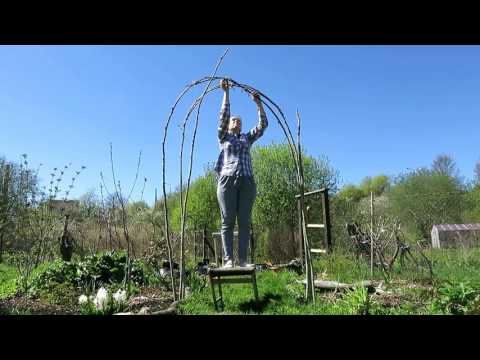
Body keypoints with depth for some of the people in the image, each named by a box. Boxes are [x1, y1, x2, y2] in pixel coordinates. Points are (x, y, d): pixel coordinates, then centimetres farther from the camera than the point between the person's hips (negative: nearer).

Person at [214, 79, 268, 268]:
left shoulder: (247, 138, 23)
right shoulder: (223, 137, 16)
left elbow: (263, 124, 14)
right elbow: (223, 115, 5)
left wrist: (258, 103, 7)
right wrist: (226, 92, 0)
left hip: (247, 181, 3)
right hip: (227, 180, -2)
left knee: (245, 222, -2)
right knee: (228, 222, -5)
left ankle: (243, 259, -1)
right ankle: (228, 259, -3)